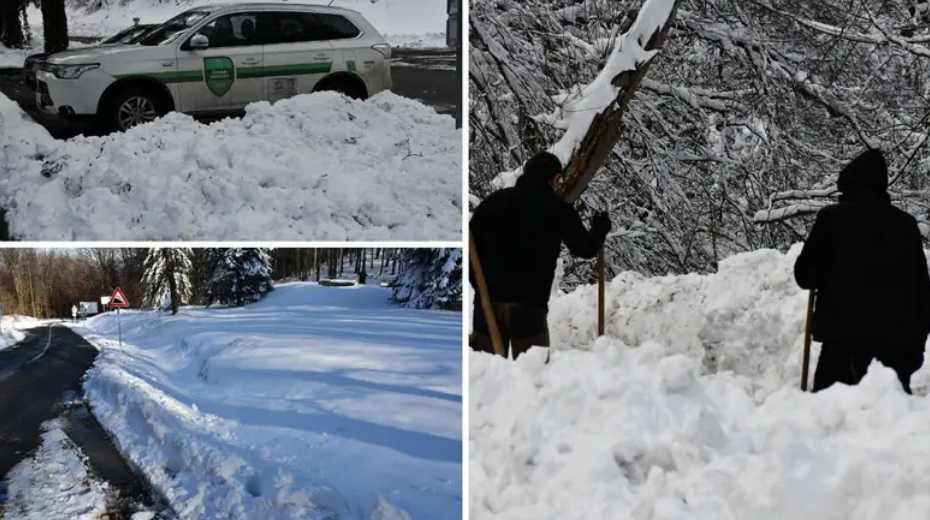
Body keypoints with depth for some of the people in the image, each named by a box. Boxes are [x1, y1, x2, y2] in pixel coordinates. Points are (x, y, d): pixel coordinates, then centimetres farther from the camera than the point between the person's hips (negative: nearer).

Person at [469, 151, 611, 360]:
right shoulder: (558, 209, 0)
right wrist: (600, 229, 27)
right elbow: (586, 248, 6)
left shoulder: (493, 200, 8)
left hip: (488, 301, 3)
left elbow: (470, 245, 7)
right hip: (529, 304, -3)